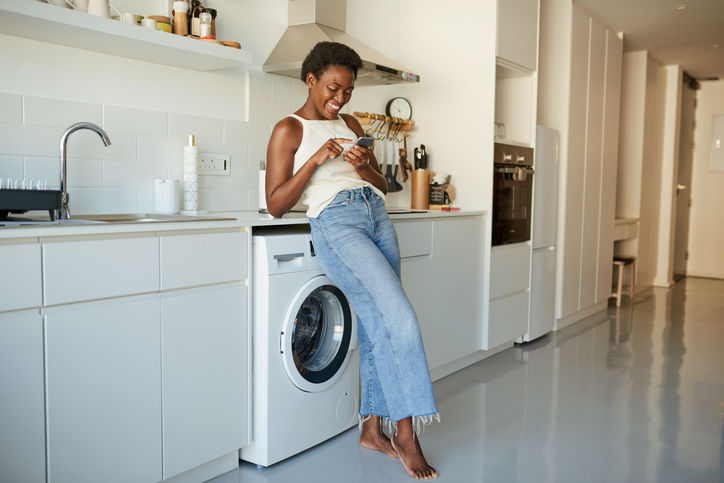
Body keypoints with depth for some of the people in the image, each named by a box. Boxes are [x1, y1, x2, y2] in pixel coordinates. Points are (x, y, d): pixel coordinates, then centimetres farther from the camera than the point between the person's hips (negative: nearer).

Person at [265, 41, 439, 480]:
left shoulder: (350, 125, 20)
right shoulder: (289, 130, 3)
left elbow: (382, 185, 21)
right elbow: (276, 205, -3)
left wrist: (363, 165, -1)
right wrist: (316, 160, -12)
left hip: (377, 216, 7)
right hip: (335, 222, -6)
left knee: (379, 327, 4)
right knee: (401, 317, -18)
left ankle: (372, 429, 17)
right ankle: (406, 433, -7)